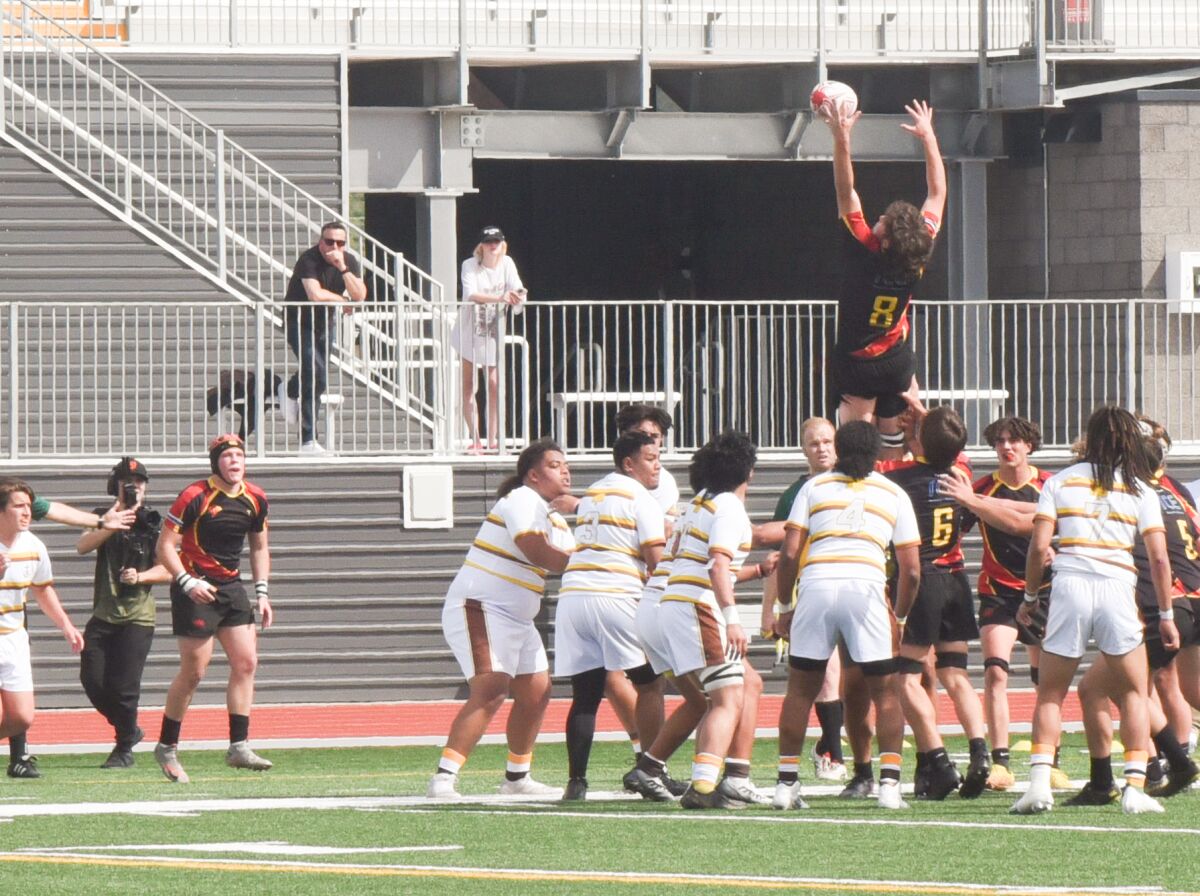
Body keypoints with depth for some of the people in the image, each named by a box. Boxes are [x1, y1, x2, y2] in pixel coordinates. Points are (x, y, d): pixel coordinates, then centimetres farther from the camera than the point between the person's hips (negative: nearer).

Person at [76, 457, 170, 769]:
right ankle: (129, 729, 23)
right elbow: (83, 546, -10)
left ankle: (125, 749, 8)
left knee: (123, 685, -9)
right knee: (92, 680, -1)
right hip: (103, 614, 3)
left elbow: (168, 570, 0)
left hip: (137, 616, -3)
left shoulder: (154, 523, 2)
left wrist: (140, 577, -17)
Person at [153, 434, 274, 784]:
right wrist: (187, 583, -23)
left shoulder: (255, 499, 5)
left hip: (231, 587, 6)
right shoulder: (195, 497, -14)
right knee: (193, 672, -5)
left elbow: (259, 548, 18)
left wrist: (262, 593, 9)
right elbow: (165, 546, -12)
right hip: (197, 590, -6)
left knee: (246, 663, -3)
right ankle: (166, 748, 8)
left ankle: (239, 747, 1)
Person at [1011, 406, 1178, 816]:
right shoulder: (1140, 490, 9)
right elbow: (1159, 558, 3)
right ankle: (1135, 786, -1)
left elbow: (1039, 546, 2)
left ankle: (1040, 782, -7)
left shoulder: (1060, 482, 9)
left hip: (1069, 586, 0)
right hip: (1117, 590, 0)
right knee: (1134, 694, 12)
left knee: (1050, 694, 10)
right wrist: (1166, 616, 10)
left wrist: (1030, 597, 14)